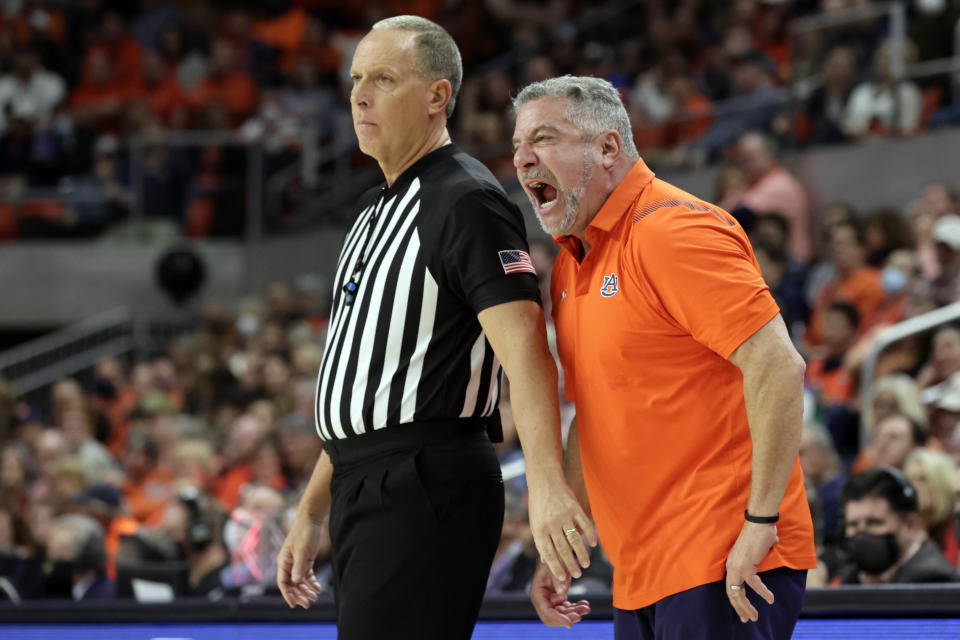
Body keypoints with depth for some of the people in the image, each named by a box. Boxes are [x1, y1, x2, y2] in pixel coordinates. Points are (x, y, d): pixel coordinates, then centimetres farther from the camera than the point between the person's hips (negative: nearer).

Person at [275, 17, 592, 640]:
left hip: (425, 490, -10)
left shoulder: (466, 201, -10)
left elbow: (524, 347, -23)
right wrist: (312, 513, 24)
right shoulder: (378, 209, 21)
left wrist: (545, 483, -36)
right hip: (368, 495, 10)